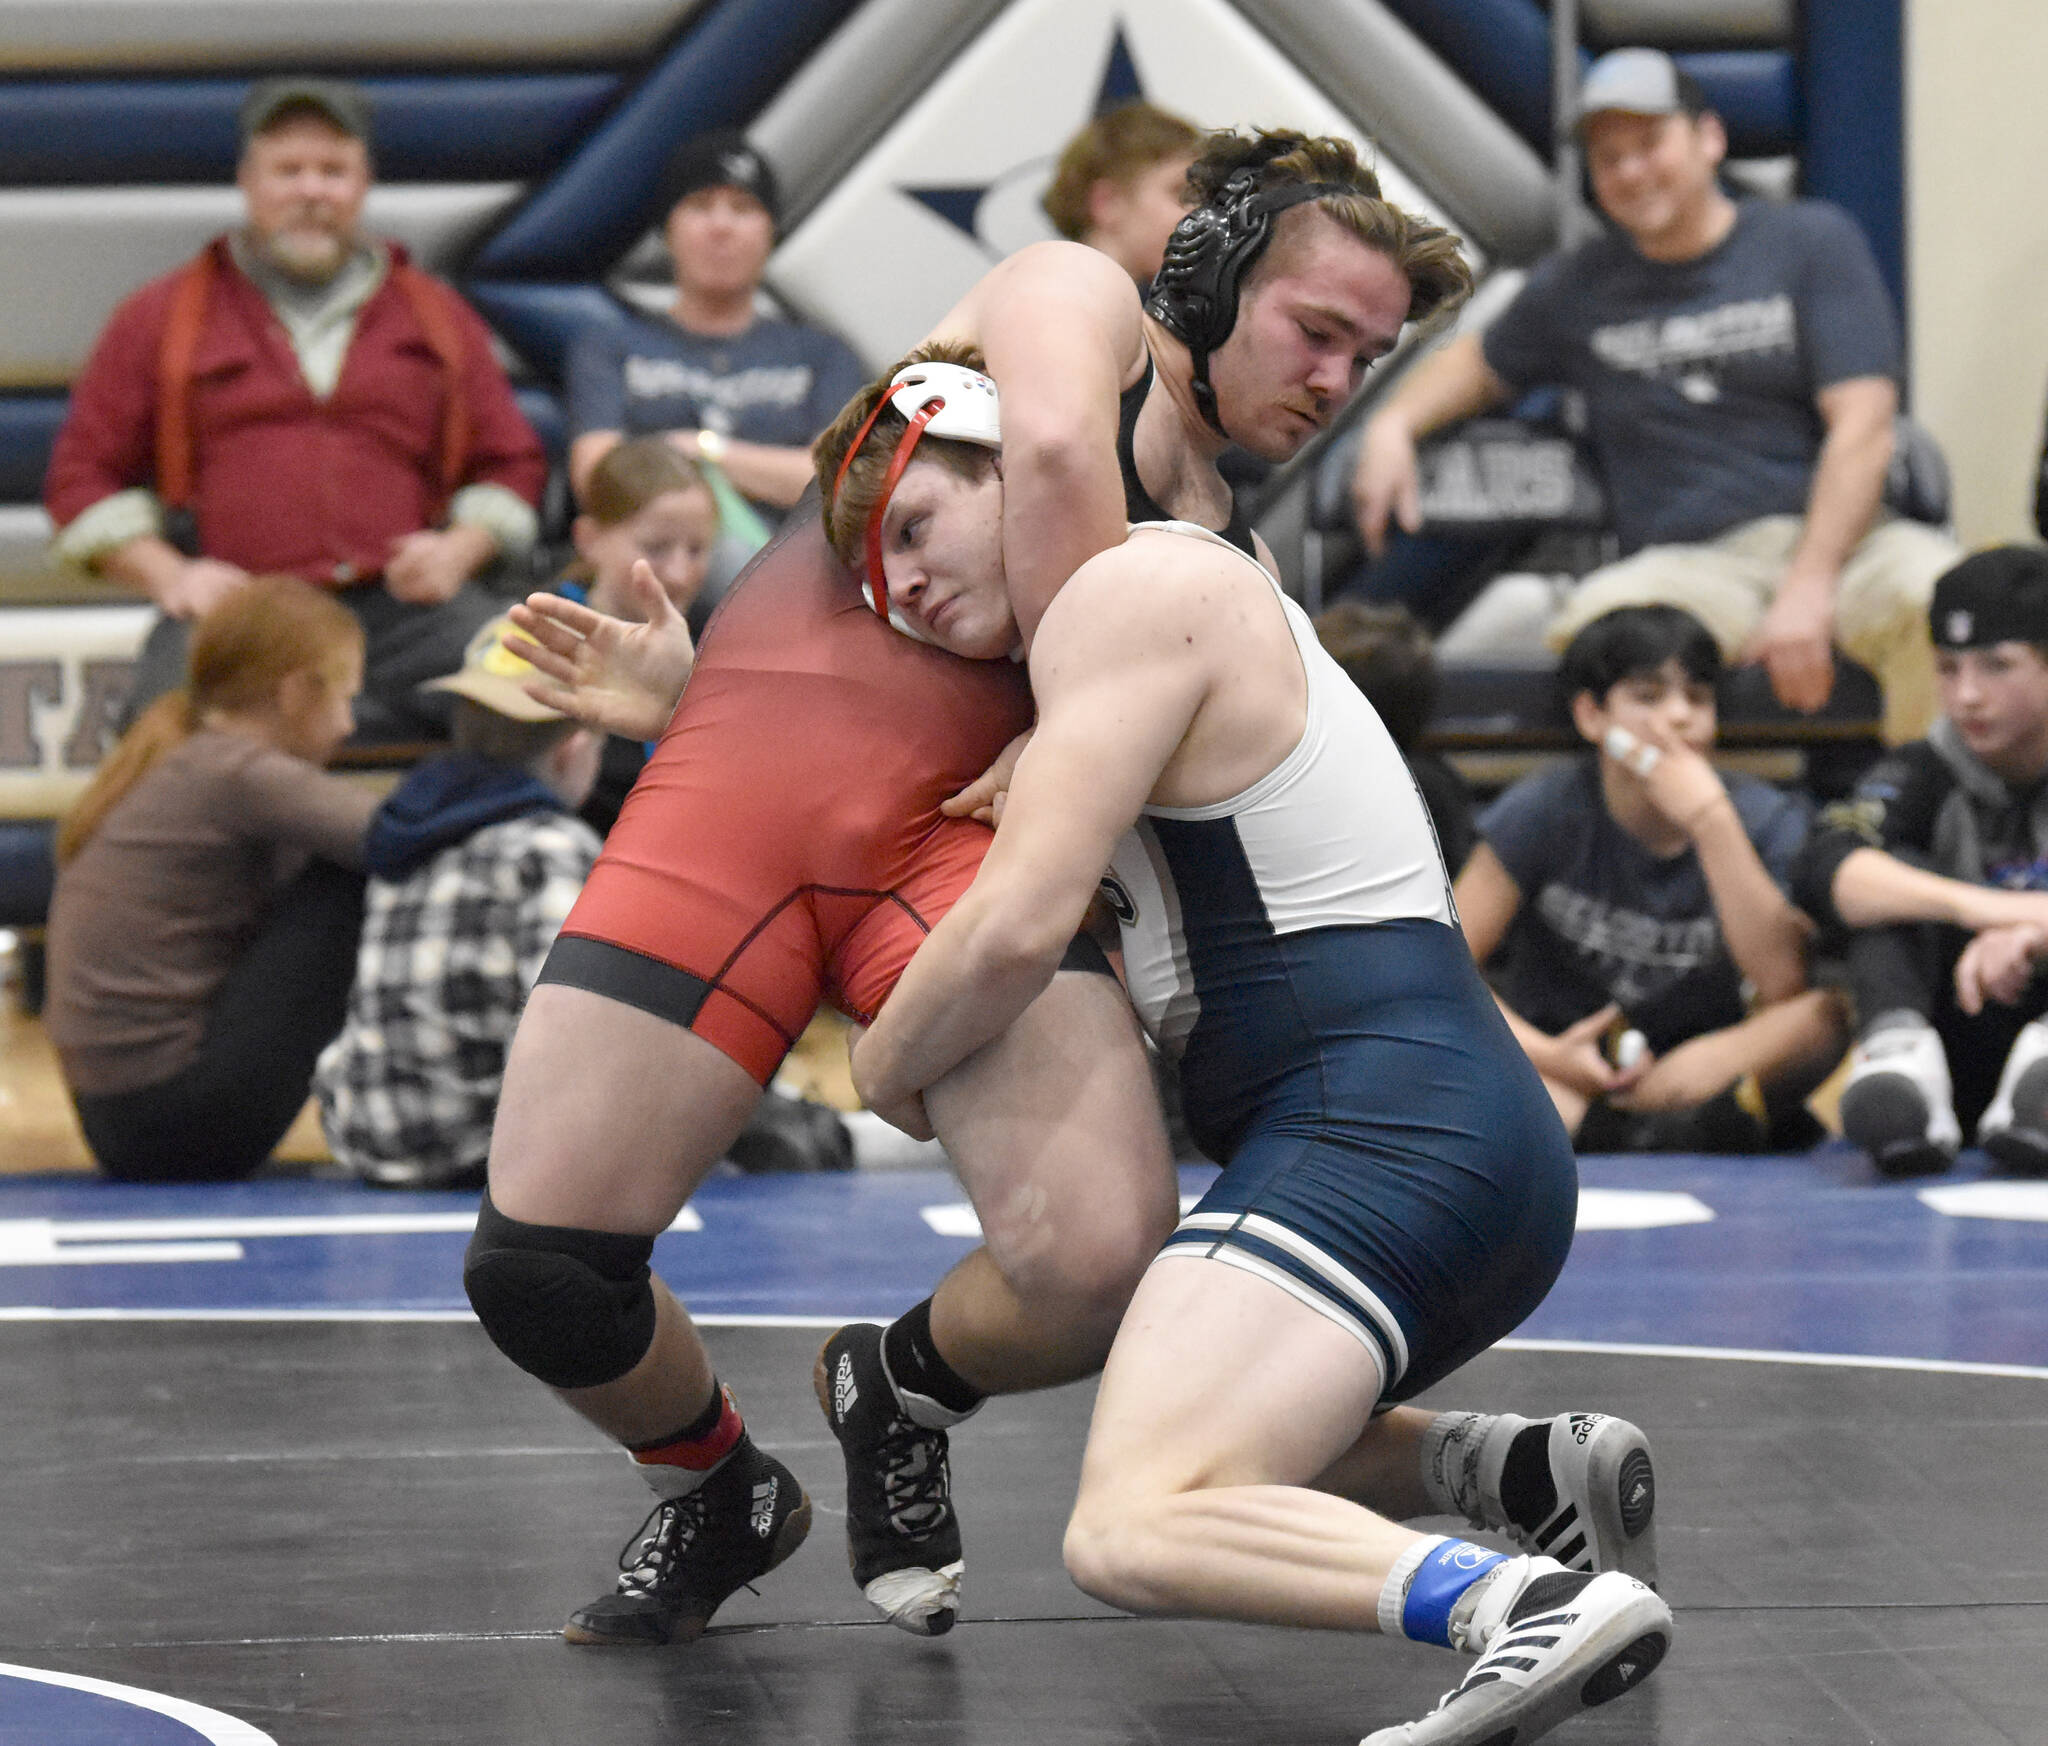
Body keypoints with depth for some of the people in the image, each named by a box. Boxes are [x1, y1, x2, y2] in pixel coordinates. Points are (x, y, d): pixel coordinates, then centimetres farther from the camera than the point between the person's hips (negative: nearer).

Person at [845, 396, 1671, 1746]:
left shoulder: (1134, 589, -5)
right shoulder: (1199, 587, 26)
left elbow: (1017, 929, -15)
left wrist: (887, 1066, 5)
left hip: (1379, 1128, -11)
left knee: (1134, 1531, -24)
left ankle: (1542, 1601, -40)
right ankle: (1521, 1468, 12)